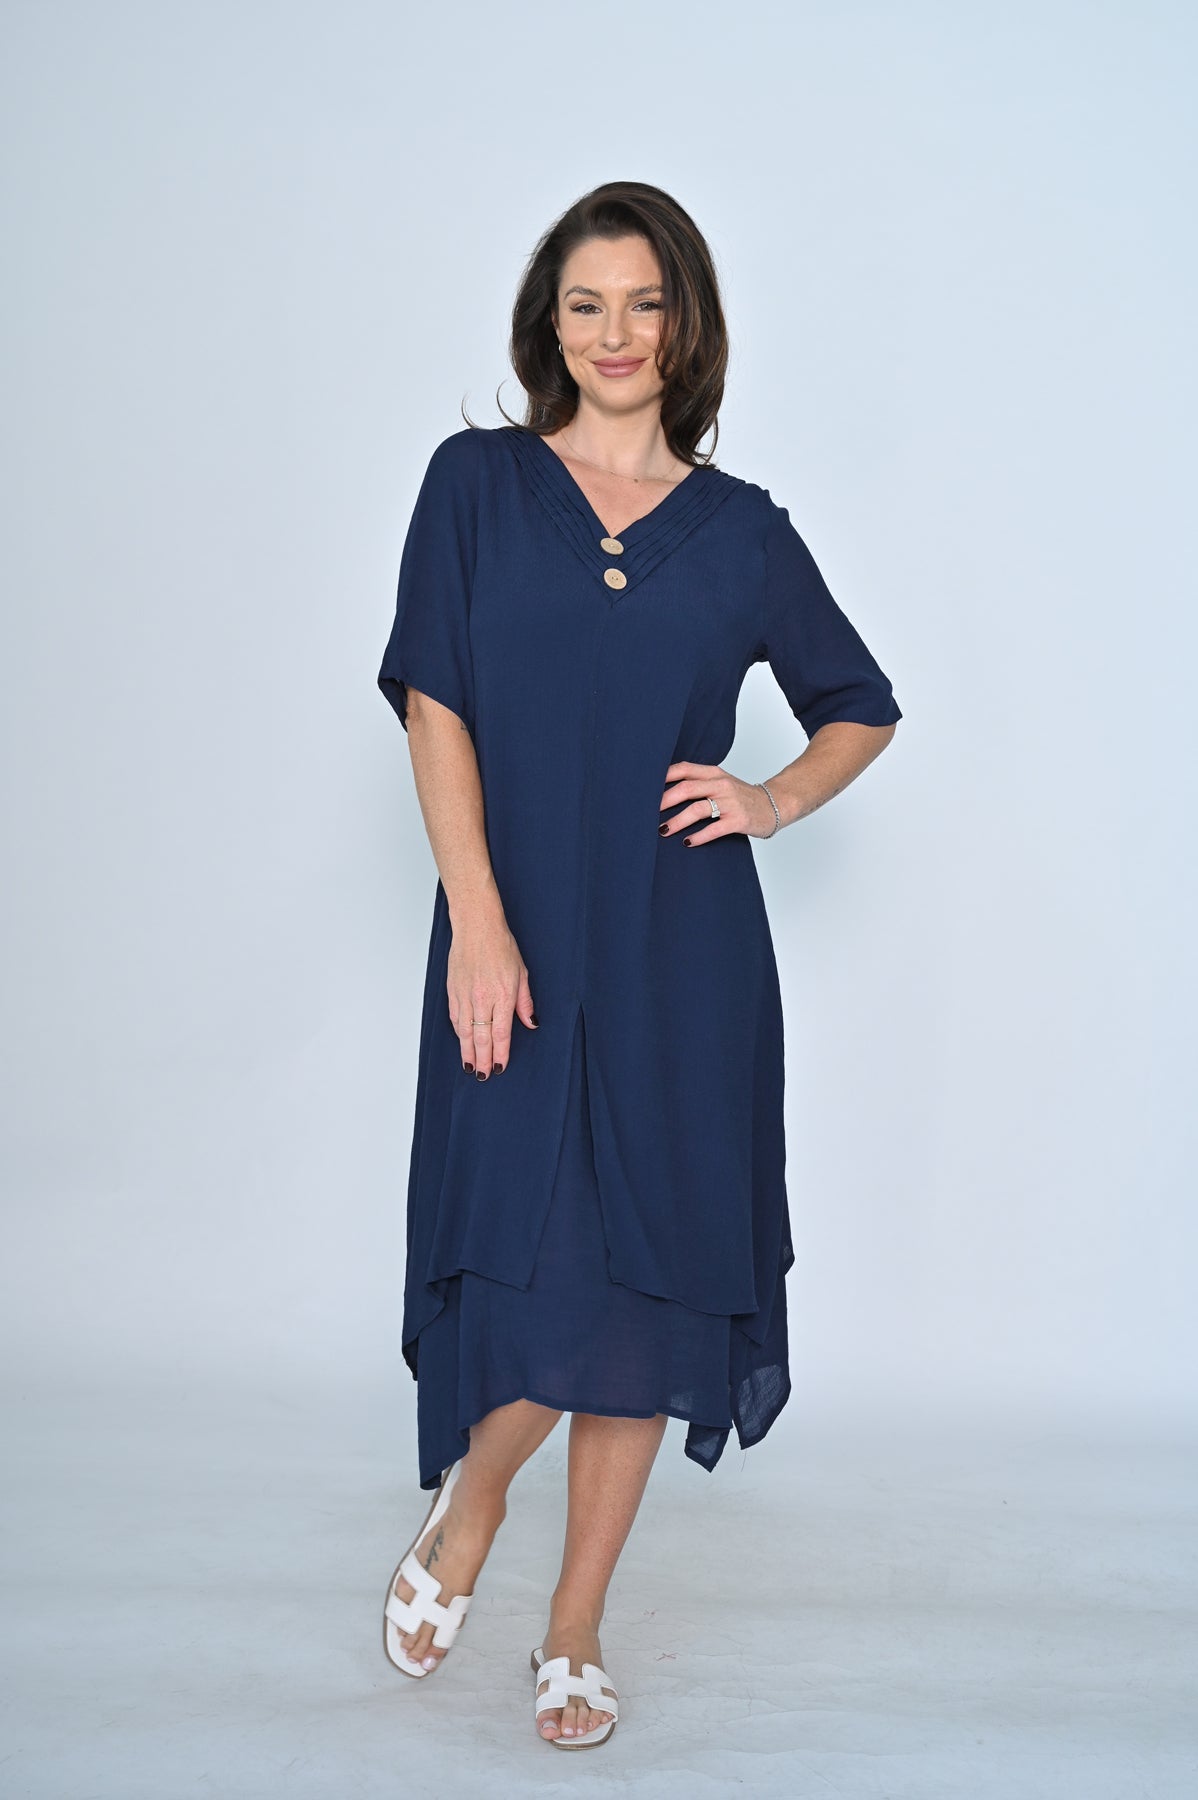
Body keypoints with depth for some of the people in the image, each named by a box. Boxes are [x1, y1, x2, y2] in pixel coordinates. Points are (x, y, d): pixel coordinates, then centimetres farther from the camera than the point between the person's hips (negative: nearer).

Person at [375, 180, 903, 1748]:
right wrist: (477, 923, -13)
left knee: (646, 1280, 6)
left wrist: (775, 801, 0)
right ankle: (469, 1504, 28)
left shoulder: (744, 530, 9)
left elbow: (864, 708, 20)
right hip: (522, 941, -2)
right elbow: (436, 708, -3)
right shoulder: (477, 483, 5)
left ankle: (575, 1627, 24)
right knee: (537, 1272, -8)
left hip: (684, 951, 2)